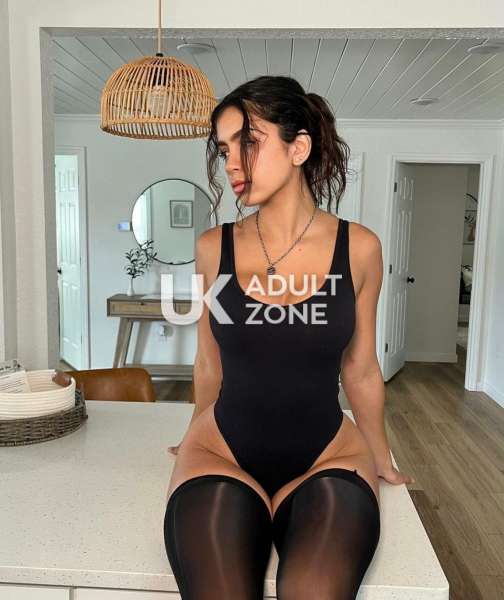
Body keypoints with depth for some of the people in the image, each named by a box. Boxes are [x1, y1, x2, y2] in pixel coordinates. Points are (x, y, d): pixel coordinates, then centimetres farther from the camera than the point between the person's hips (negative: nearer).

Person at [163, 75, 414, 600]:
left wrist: (383, 461, 18)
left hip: (327, 458, 0)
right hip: (221, 453, 1)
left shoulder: (358, 248, -4)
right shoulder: (213, 247, -2)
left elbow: (360, 369, 7)